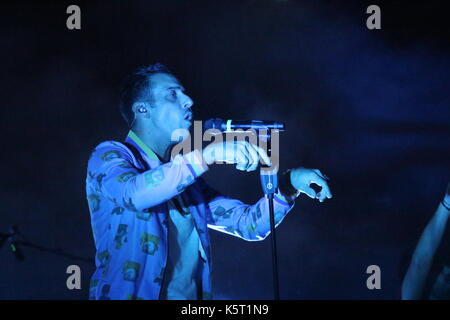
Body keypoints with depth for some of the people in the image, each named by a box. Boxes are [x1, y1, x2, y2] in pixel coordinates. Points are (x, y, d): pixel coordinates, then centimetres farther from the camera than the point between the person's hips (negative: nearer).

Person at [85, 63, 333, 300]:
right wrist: (206, 156, -23)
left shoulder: (188, 180, 20)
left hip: (194, 295, 5)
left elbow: (248, 223, 15)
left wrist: (289, 185, 0)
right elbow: (132, 194, -19)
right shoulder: (110, 155, 3)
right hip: (129, 295, -5)